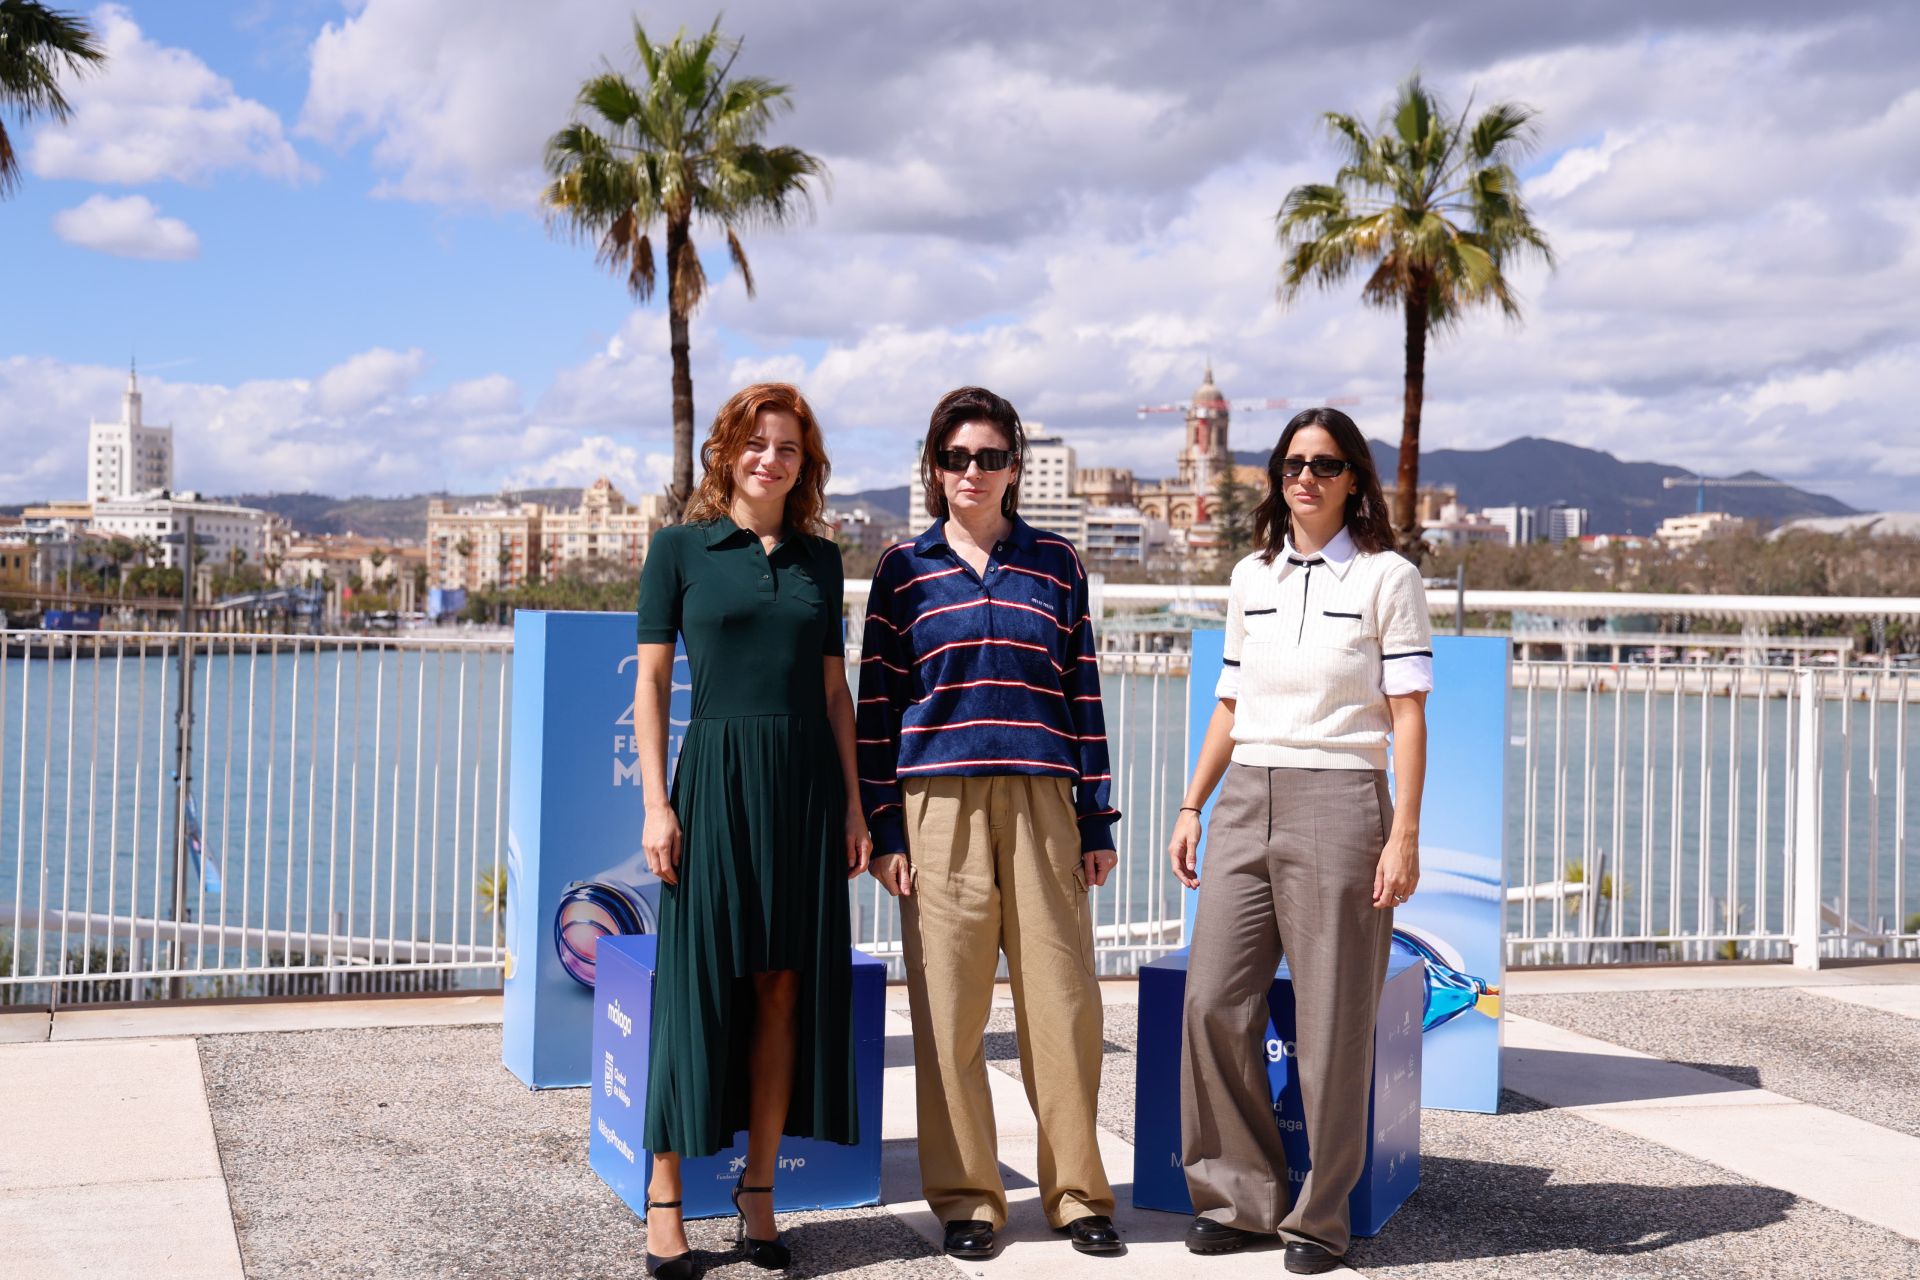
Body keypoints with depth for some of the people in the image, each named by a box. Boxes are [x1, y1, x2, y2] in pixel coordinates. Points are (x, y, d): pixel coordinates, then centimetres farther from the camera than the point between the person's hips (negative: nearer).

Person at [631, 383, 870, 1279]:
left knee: (786, 986, 4)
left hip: (807, 783, 3)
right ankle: (664, 1194, 6)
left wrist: (853, 806, 7)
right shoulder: (680, 549, 3)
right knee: (698, 983, -2)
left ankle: (757, 1189, 13)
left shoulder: (820, 559, 12)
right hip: (716, 777, -3)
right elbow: (652, 681, 1)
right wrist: (656, 802, -7)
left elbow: (834, 690, 13)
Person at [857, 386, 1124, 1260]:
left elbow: (1083, 693, 10)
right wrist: (884, 829, -1)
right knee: (948, 1006, 0)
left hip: (1041, 802, 1)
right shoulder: (904, 569, 8)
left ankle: (1077, 1193, 12)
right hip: (939, 804, -1)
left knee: (1061, 998, -1)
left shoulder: (1055, 563, 11)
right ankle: (964, 1198, 12)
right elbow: (877, 703, 6)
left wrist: (1097, 819, 6)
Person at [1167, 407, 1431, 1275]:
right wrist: (1192, 806, 13)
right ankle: (1237, 1194, 14)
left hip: (1337, 803, -4)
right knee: (1212, 1001, -1)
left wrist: (1404, 836, -11)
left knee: (1331, 1019, -1)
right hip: (1247, 803, 5)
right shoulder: (1251, 577, 14)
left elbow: (1407, 715, -4)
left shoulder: (1386, 578, 1)